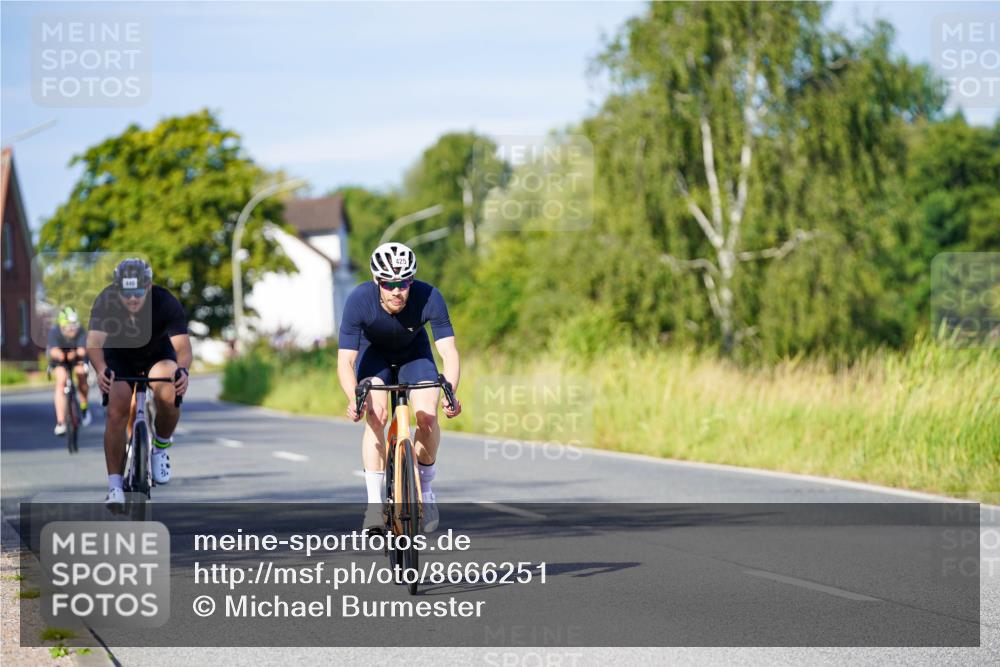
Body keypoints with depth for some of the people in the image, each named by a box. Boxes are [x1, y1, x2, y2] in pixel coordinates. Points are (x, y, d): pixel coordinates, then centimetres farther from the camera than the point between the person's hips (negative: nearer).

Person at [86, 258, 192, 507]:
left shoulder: (166, 302, -31)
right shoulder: (105, 301, -29)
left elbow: (182, 345, -39)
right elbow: (94, 341, -39)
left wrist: (182, 369, -60)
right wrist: (101, 370, -59)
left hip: (158, 353, 0)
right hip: (119, 357, 0)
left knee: (169, 397, -28)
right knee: (117, 412, -18)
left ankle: (161, 446, 1)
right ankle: (115, 486, -12)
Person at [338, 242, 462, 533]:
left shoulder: (429, 298, -34)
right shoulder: (359, 300, -35)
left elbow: (449, 351, -34)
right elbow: (345, 361, -35)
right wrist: (354, 400, -54)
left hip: (414, 351, 1)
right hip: (374, 351, -1)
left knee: (427, 417, -19)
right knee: (376, 415, -24)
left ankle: (425, 491, 5)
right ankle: (375, 502, -18)